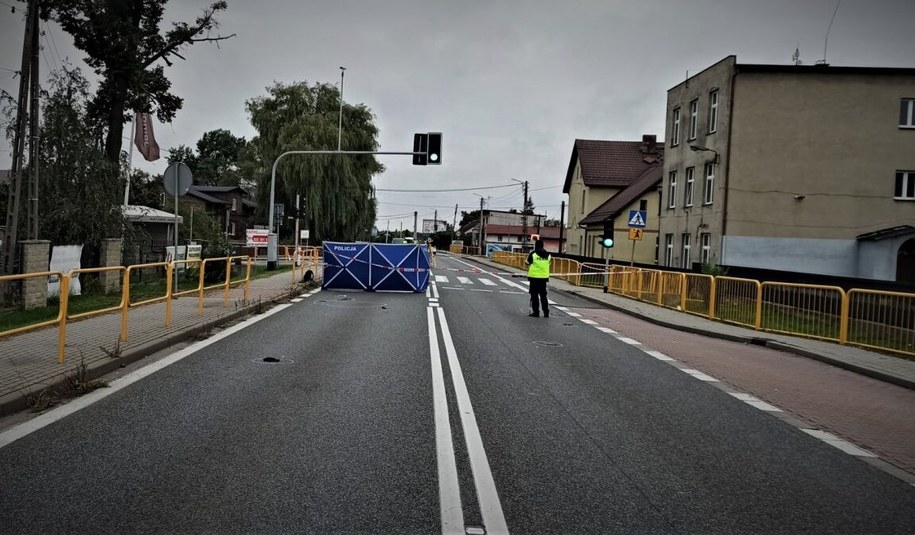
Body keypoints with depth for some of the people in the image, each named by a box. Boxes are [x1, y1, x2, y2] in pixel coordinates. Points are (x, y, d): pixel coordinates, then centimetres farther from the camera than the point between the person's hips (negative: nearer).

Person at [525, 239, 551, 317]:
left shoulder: (533, 254, -8)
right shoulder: (548, 255, 6)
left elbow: (527, 262, 0)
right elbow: (548, 264, 10)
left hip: (534, 277, -4)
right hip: (544, 277, 4)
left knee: (534, 295, 4)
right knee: (543, 295, 12)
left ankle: (536, 312, 3)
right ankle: (546, 312, 10)